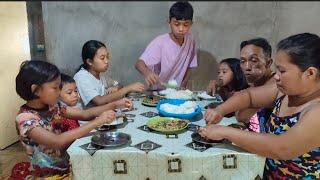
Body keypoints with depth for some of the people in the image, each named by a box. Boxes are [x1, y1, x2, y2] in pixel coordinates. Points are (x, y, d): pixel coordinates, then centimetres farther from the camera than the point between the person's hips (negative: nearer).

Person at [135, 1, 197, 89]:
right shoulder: (159, 42, -18)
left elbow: (188, 67, 8)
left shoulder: (190, 41, -4)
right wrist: (147, 72, -47)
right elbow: (139, 63, -27)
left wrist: (183, 87, -4)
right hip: (157, 92, -3)